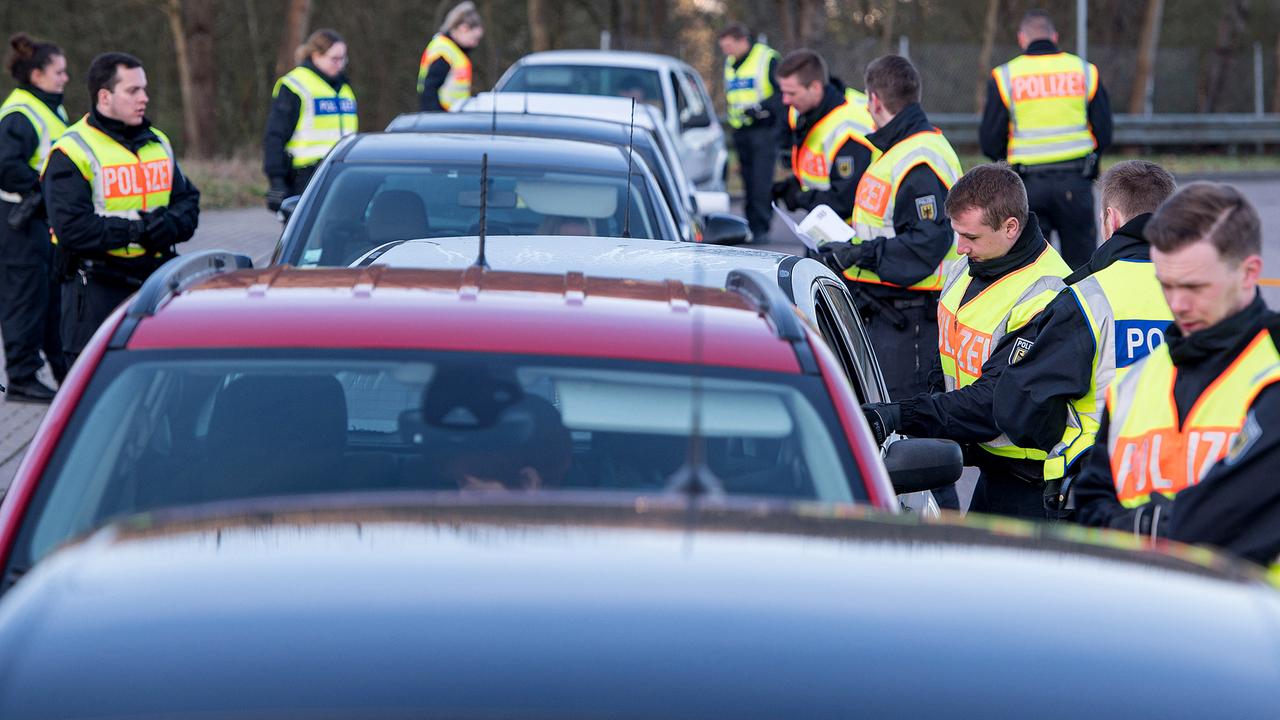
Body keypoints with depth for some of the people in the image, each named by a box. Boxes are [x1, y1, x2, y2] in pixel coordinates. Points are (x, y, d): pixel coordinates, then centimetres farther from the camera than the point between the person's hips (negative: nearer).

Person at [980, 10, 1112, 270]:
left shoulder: (1004, 76, -1)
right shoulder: (1085, 71, 3)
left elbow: (989, 144, -2)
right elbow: (1104, 134, 4)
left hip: (1029, 184, -1)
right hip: (1075, 182, 1)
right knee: (1081, 266, 8)